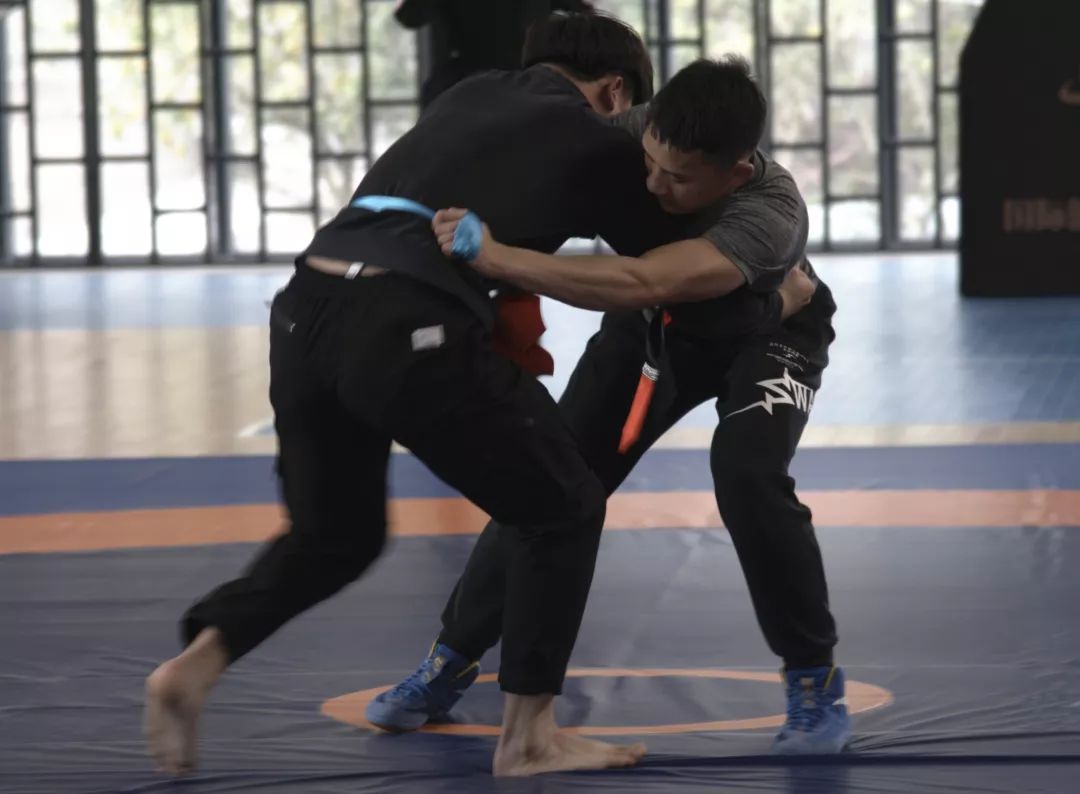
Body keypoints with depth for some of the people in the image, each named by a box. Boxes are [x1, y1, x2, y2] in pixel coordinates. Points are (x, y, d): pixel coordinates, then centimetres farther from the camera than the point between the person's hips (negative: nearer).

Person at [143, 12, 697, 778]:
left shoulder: (473, 94, 28)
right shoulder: (594, 141, 12)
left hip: (306, 307, 6)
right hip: (409, 329, -6)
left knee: (335, 531, 26)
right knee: (564, 508, 14)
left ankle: (195, 666, 6)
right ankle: (528, 735, 16)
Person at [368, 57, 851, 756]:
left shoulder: (769, 214, -45)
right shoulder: (633, 135, -30)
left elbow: (640, 286, -58)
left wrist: (493, 257, -62)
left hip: (762, 335, -4)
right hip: (657, 327, 4)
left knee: (747, 474, -30)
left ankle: (815, 679, -11)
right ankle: (453, 660, 12)